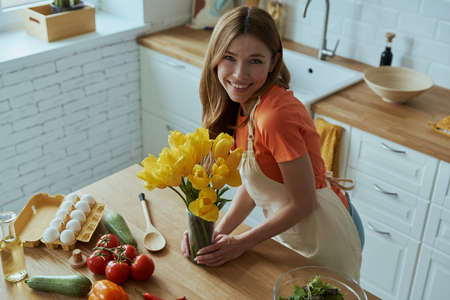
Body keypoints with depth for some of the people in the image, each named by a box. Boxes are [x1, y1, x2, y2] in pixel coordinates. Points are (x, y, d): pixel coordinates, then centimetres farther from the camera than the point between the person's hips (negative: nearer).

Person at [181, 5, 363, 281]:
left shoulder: (275, 116, -32)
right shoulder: (247, 104, -6)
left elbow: (303, 203, -23)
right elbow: (253, 182, -1)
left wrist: (242, 243, -16)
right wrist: (219, 233, -12)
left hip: (321, 242, -8)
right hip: (288, 231, 8)